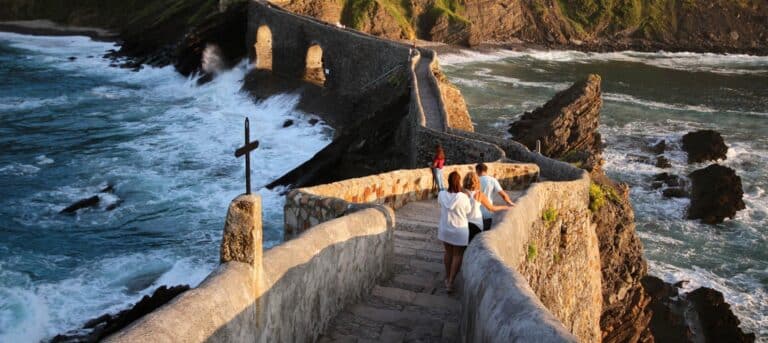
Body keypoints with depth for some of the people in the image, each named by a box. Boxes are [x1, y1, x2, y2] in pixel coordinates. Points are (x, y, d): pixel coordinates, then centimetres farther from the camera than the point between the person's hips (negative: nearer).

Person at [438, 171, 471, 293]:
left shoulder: (441, 195, -14)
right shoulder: (463, 197, -22)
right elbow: (468, 211, -4)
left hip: (445, 228, 4)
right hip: (459, 230, -4)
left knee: (448, 252, 22)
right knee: (458, 255, 10)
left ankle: (447, 277, 36)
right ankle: (450, 282, 6)